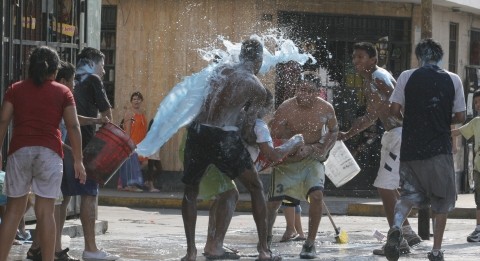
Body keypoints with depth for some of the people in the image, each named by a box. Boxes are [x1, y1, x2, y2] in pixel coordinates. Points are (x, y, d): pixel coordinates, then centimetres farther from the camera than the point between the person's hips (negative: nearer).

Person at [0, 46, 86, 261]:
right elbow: (73, 126, 1)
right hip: (49, 152, -1)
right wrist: (78, 160, 2)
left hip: (20, 151, 1)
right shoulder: (62, 92, 8)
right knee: (45, 211, -2)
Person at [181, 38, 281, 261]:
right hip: (224, 136, -3)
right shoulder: (257, 88, 5)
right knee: (256, 187, 15)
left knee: (190, 190, 21)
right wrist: (254, 141, 21)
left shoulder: (221, 71, 16)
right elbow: (246, 127, 1)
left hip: (198, 132, 3)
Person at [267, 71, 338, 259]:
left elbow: (333, 131, 8)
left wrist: (321, 150, -7)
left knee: (317, 194, -21)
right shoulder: (286, 109, -19)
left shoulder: (326, 109, -11)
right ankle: (266, 237, 24)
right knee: (274, 200, -3)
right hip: (287, 160, -1)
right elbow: (274, 138, -17)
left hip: (312, 159, 1)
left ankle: (310, 243, -8)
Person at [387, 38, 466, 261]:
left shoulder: (407, 77, 0)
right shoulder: (453, 80, 1)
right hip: (440, 149, -1)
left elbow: (394, 110, -2)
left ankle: (396, 226, -16)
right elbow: (460, 117, 3)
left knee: (409, 194, 12)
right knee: (441, 200, 10)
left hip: (411, 148, 1)